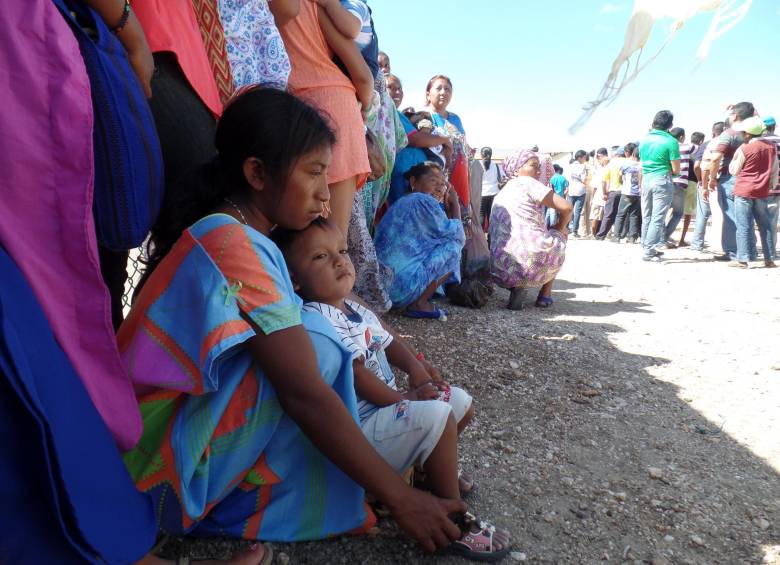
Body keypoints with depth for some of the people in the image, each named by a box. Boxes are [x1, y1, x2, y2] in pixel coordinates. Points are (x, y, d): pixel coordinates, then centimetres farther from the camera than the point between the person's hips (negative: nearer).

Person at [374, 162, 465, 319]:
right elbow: (457, 236, -1)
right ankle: (419, 304, -2)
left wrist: (448, 207, 19)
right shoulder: (424, 202, -9)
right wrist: (454, 203, 11)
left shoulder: (401, 203, 20)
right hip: (401, 284, -10)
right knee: (453, 247, -1)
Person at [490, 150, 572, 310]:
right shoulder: (527, 183, 1)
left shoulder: (500, 194, 23)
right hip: (532, 265, -6)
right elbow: (566, 208, -5)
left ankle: (516, 287, 12)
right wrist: (561, 228, 16)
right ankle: (545, 295, 21)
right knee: (558, 236, 28)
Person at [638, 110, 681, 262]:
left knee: (646, 218, 12)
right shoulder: (671, 141, -9)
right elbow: (676, 170, -8)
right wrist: (668, 170, 11)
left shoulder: (644, 139, 8)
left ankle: (647, 248, 18)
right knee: (657, 218, -4)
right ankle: (649, 251, -7)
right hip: (662, 181, -6)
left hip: (646, 179, 6)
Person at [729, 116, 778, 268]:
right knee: (765, 225, 11)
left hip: (744, 191, -5)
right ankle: (769, 259, 14)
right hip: (762, 192, 5)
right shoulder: (771, 146, 5)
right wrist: (772, 185, 22)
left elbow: (733, 171, -1)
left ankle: (742, 259, -2)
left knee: (743, 226, -2)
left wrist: (734, 158, 14)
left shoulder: (743, 149, -10)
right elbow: (774, 170, 12)